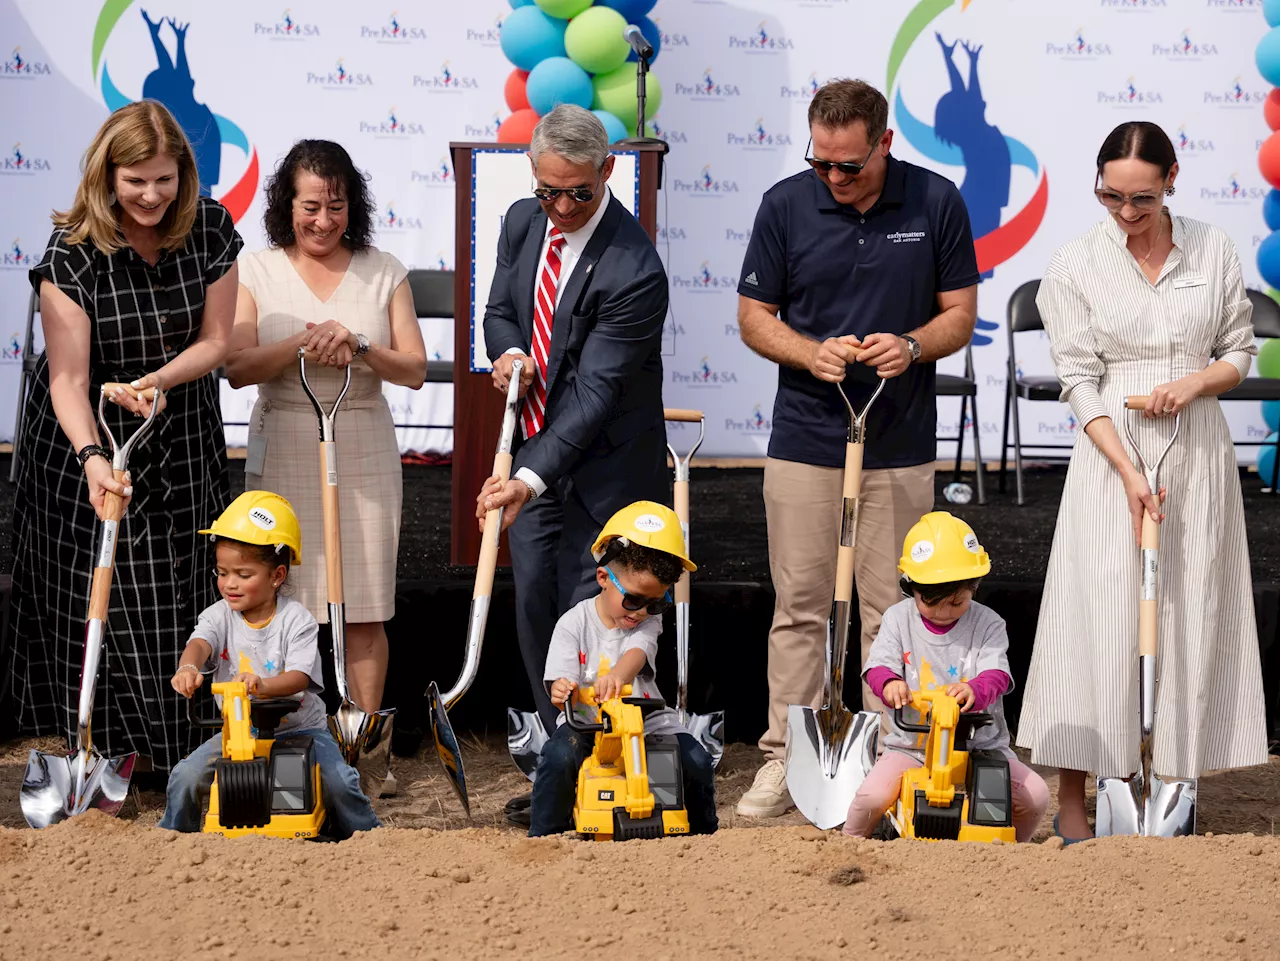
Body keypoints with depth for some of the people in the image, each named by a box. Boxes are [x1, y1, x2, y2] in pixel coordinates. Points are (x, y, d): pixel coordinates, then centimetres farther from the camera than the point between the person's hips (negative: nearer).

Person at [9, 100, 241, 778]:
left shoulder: (211, 230, -11)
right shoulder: (72, 253, -21)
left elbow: (215, 340, -4)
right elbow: (69, 377, -26)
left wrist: (157, 380, -23)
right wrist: (90, 455, -42)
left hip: (181, 439, 3)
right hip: (89, 439, -3)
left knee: (175, 593, 7)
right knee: (96, 595, 2)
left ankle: (160, 744, 22)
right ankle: (105, 751, 14)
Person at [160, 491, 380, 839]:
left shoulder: (296, 620, -12)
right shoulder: (220, 615, -3)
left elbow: (300, 677, -25)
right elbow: (200, 643, -26)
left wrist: (263, 685, -48)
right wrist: (187, 668, -52)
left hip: (298, 728, -3)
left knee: (338, 781, -23)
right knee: (186, 777, -14)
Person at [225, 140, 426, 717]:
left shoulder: (383, 273, 5)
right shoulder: (256, 271, 2)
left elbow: (414, 370, 2)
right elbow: (236, 366, -7)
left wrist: (358, 347, -15)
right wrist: (303, 344, -21)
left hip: (364, 452, 1)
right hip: (284, 448, -1)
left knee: (365, 607, 3)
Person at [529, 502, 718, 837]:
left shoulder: (649, 622, 1)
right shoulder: (574, 624, -5)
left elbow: (637, 653, -22)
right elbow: (561, 682, -13)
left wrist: (619, 675, -48)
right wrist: (563, 693, -40)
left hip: (645, 722, 2)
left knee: (696, 762, -19)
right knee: (560, 755, -33)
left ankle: (702, 831, 9)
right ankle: (543, 834, -12)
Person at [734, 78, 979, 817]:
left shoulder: (936, 202, -4)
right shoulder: (785, 205, -3)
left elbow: (961, 313, 2)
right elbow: (754, 317, 3)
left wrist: (911, 346, -19)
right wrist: (811, 353, -16)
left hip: (901, 445, 0)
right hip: (805, 442, 0)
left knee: (892, 611, 6)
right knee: (799, 608, 3)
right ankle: (787, 758, 10)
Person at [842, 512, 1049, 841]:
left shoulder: (987, 624, 0)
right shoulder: (898, 619, 3)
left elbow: (996, 675, -14)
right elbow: (879, 665, -8)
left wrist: (975, 690, -39)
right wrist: (890, 683, -34)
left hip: (980, 744, 1)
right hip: (911, 745, -1)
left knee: (1035, 795, -17)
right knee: (872, 796, -28)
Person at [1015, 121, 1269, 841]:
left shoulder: (1214, 250, 3)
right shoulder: (1076, 267, -4)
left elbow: (1240, 352, 10)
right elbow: (1079, 382, -6)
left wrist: (1192, 382, -12)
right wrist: (1130, 472, -16)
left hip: (1199, 450, 3)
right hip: (1112, 455, -2)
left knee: (1188, 615, 5)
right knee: (1098, 619, -5)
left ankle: (1164, 786, 15)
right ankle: (1072, 801, 0)